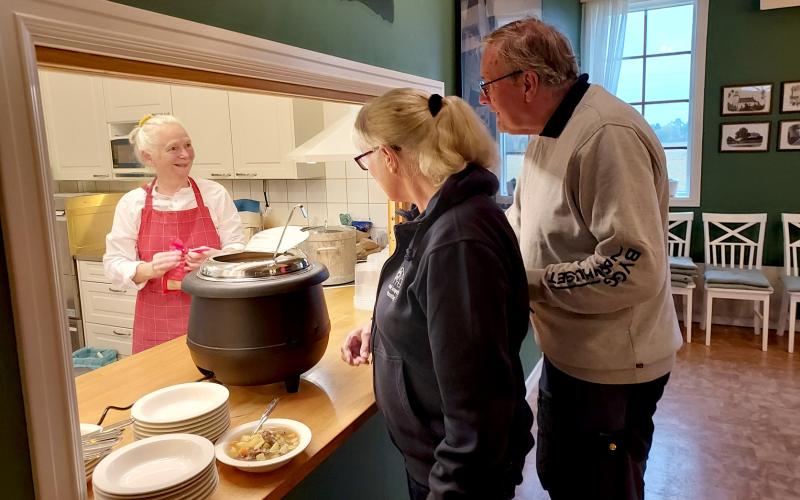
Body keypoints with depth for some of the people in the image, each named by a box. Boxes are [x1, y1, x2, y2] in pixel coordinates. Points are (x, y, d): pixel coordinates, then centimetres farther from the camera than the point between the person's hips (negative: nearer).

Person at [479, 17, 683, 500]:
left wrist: (524, 282, -22)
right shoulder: (547, 133, 6)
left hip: (611, 368, -9)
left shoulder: (608, 136, -26)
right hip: (568, 352, 9)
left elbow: (635, 269, -30)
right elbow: (520, 223, 16)